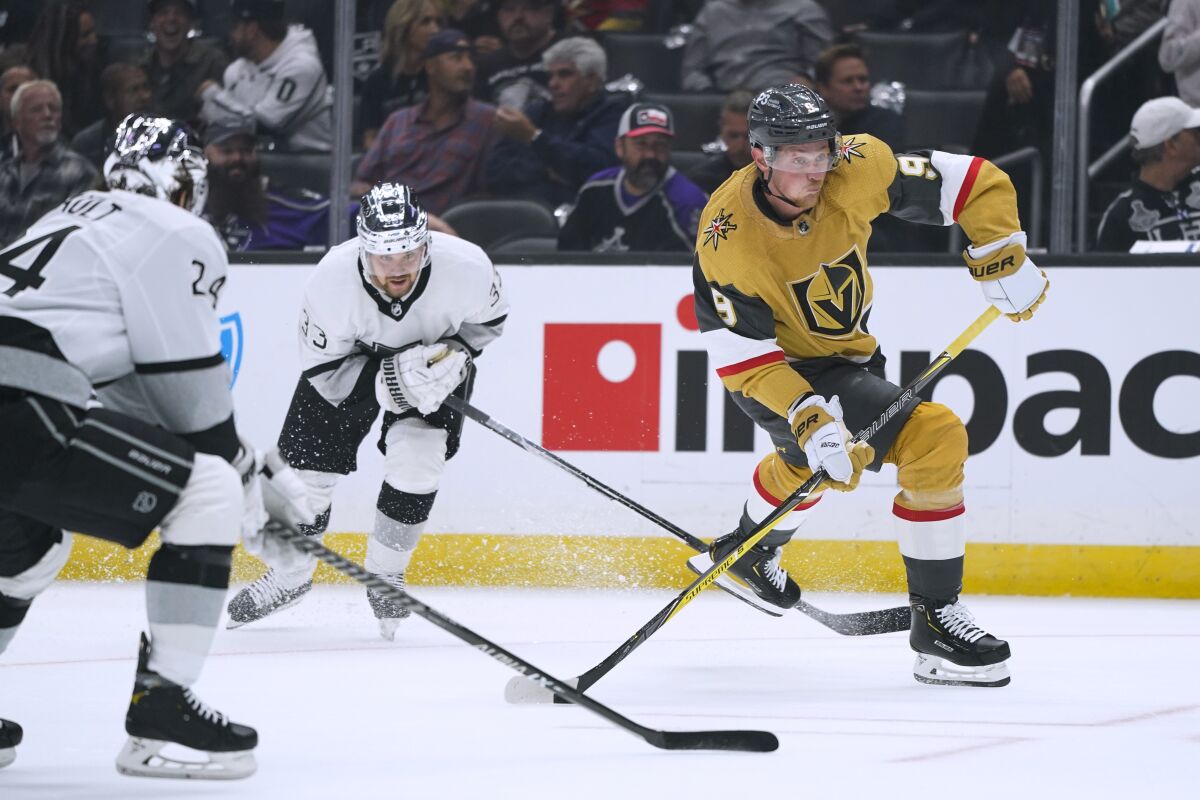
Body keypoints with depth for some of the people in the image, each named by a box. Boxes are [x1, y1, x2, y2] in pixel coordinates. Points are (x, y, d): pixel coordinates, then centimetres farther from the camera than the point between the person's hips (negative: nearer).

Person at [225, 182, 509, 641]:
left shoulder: (465, 267, -34)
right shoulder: (331, 281, -36)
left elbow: (489, 318, -9)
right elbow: (322, 366, -23)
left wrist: (456, 355, -26)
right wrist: (383, 382, -39)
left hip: (434, 356, 0)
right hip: (351, 359, 0)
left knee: (416, 460, -20)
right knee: (307, 466, -1)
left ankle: (385, 576, 4)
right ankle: (288, 577, 26)